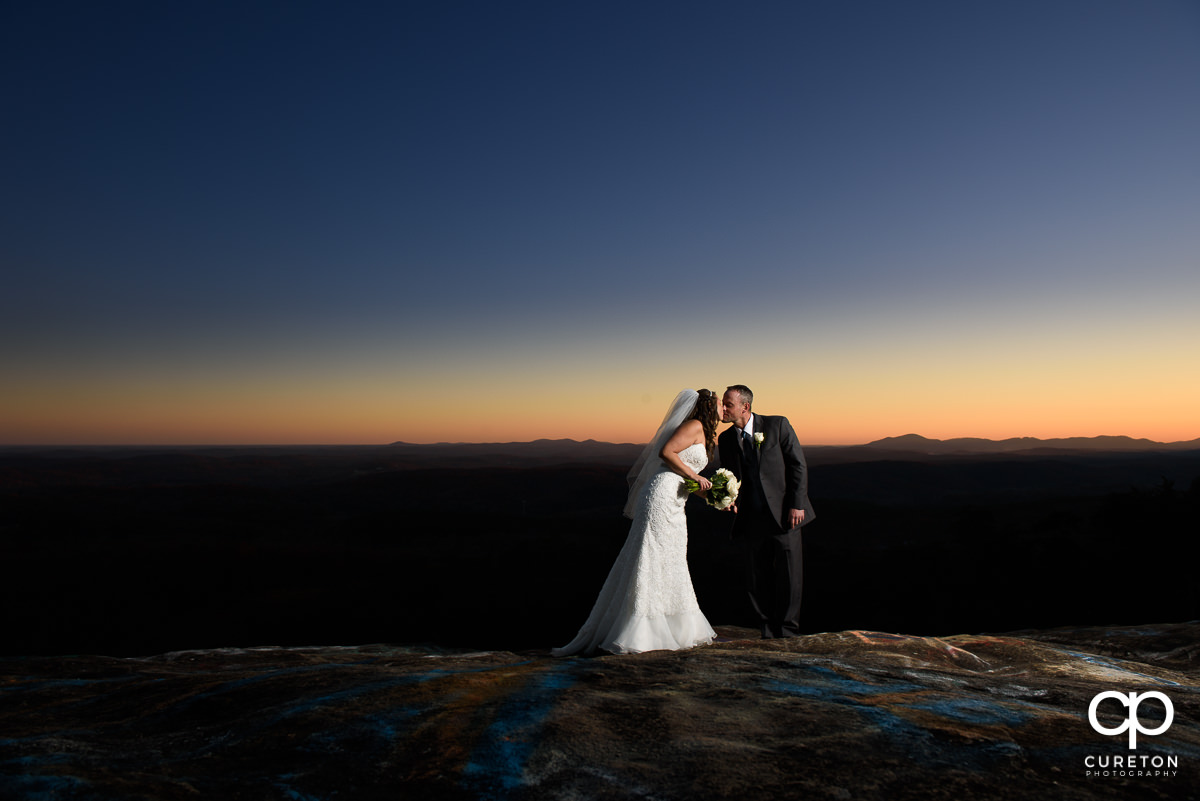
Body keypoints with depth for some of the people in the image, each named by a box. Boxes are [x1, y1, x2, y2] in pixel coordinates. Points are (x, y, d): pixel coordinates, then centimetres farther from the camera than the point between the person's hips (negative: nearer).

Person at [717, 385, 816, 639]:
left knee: (789, 576, 2)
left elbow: (798, 465, -4)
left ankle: (788, 630, 19)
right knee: (757, 579, 6)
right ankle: (769, 630, 22)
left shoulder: (777, 425, -4)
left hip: (784, 514, -3)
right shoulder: (726, 439, 6)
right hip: (751, 519, 3)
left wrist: (797, 504, -10)